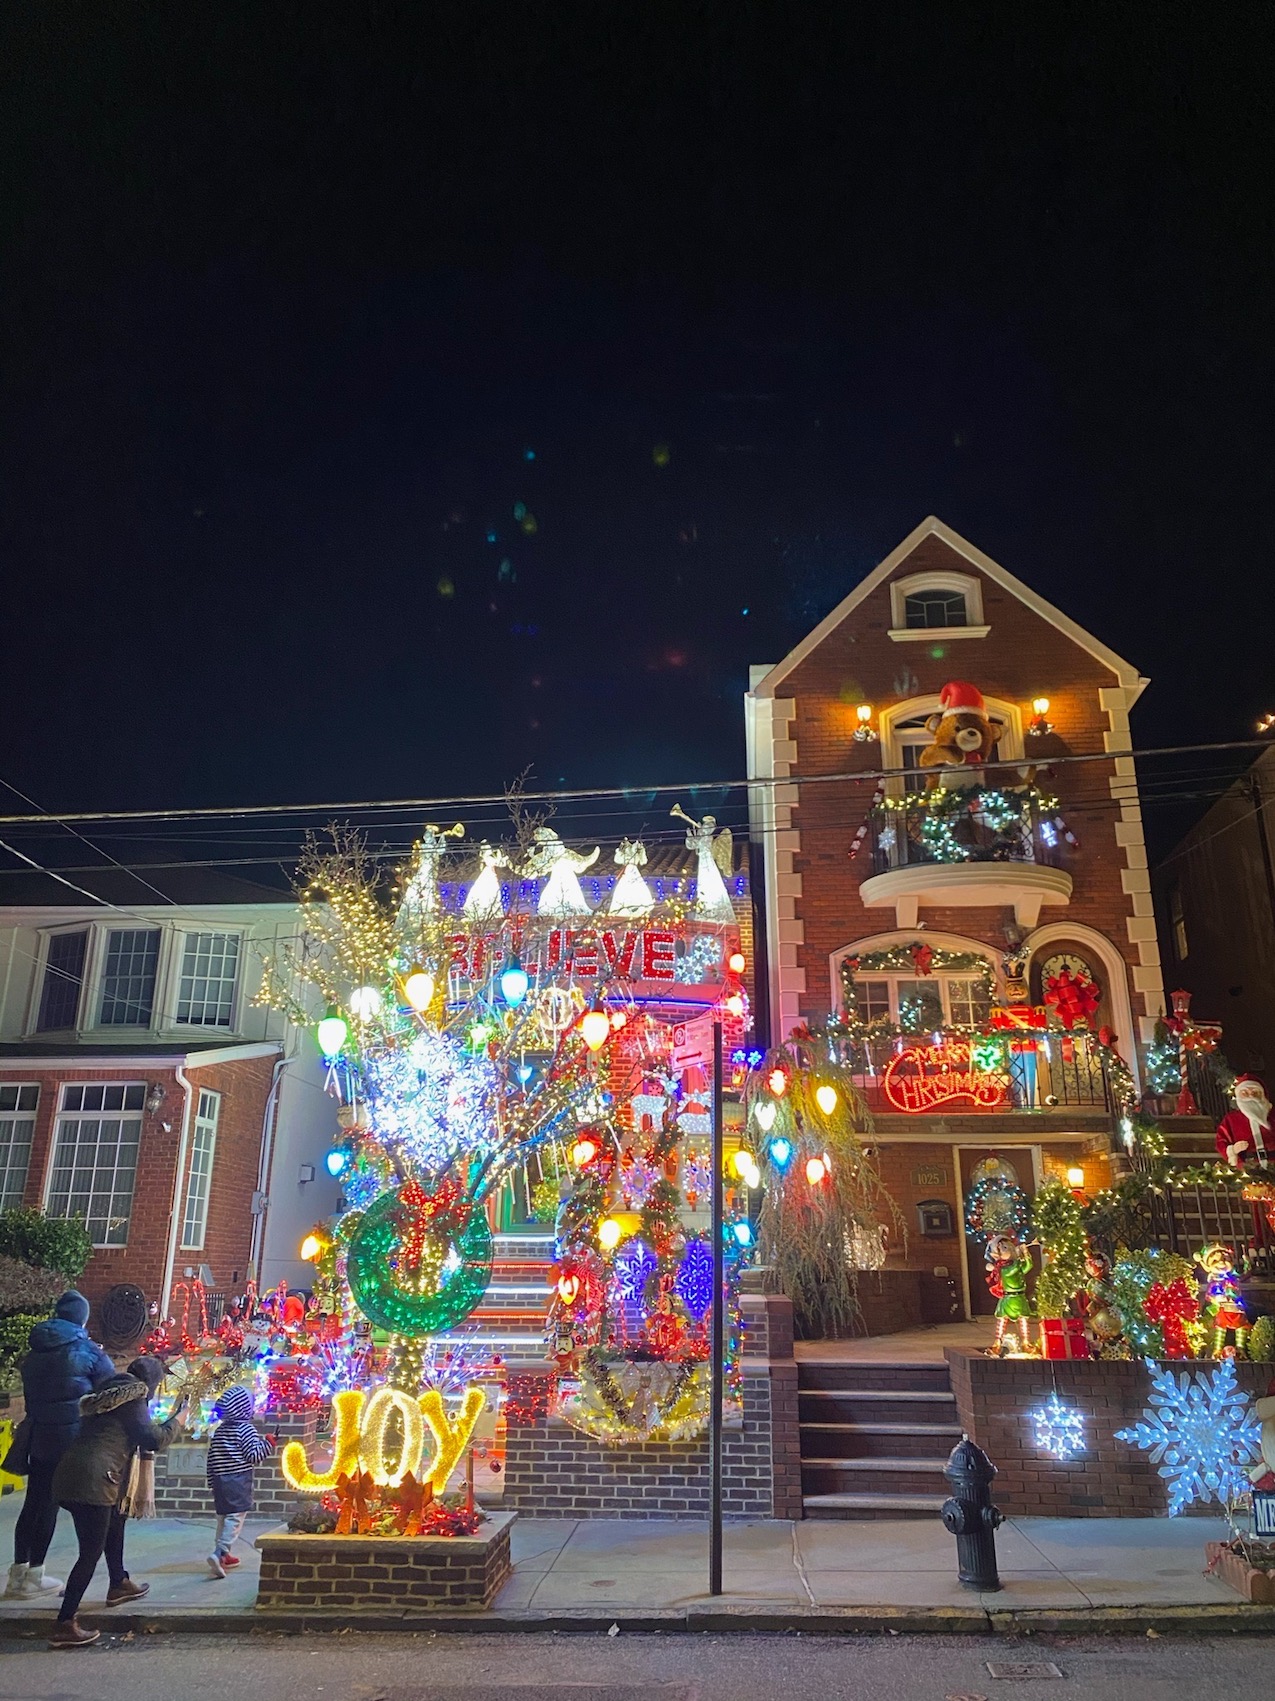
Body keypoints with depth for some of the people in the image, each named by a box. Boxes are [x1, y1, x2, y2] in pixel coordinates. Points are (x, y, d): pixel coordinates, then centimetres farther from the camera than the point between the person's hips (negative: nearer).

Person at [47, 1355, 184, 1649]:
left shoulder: (110, 1392, 19)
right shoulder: (133, 1398, -6)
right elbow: (154, 1439, -7)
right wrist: (178, 1418, 7)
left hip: (71, 1474, 10)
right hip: (91, 1480, -9)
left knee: (115, 1520, 27)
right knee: (91, 1552, -4)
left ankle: (119, 1584, 40)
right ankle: (64, 1625, -4)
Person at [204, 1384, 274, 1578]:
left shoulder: (219, 1431, 11)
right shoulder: (246, 1429, -9)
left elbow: (211, 1457, 14)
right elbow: (254, 1455, -13)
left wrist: (212, 1481, 22)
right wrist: (268, 1444, -2)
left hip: (220, 1480, 7)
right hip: (239, 1480, -7)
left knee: (223, 1518, 19)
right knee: (235, 1518, -8)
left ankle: (224, 1554, 25)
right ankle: (219, 1554, -22)